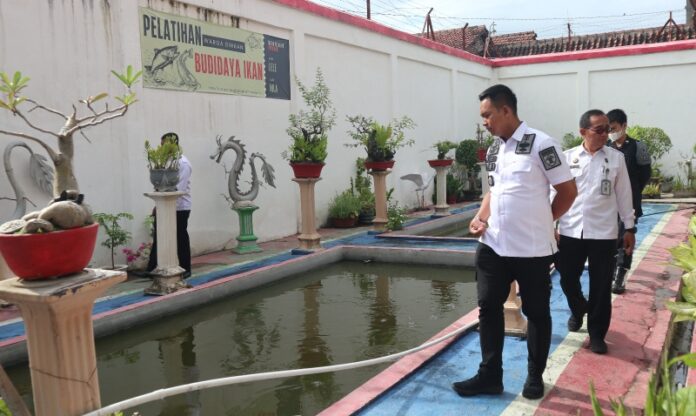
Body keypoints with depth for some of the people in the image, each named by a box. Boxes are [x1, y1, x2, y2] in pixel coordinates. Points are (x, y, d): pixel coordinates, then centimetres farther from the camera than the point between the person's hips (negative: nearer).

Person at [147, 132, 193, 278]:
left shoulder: (183, 163, -14)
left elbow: (180, 189, -20)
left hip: (180, 208, -7)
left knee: (181, 239, 3)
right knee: (158, 238, 10)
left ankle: (185, 269, 16)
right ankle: (151, 269, 18)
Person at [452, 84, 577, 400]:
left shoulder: (540, 144, -11)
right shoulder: (493, 151, 9)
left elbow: (568, 190, -6)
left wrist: (540, 224, 4)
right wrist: (481, 217, 1)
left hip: (532, 249, -6)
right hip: (492, 246, 6)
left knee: (536, 312, 10)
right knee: (488, 308, 9)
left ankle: (535, 376, 26)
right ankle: (490, 376, 21)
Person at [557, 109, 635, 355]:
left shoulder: (616, 158, 1)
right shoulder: (567, 157, 1)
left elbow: (623, 195, 5)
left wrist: (629, 228, 6)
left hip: (603, 232, -1)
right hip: (570, 231, 1)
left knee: (601, 286, 4)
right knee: (568, 279, 10)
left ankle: (597, 333, 21)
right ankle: (578, 310, 42)